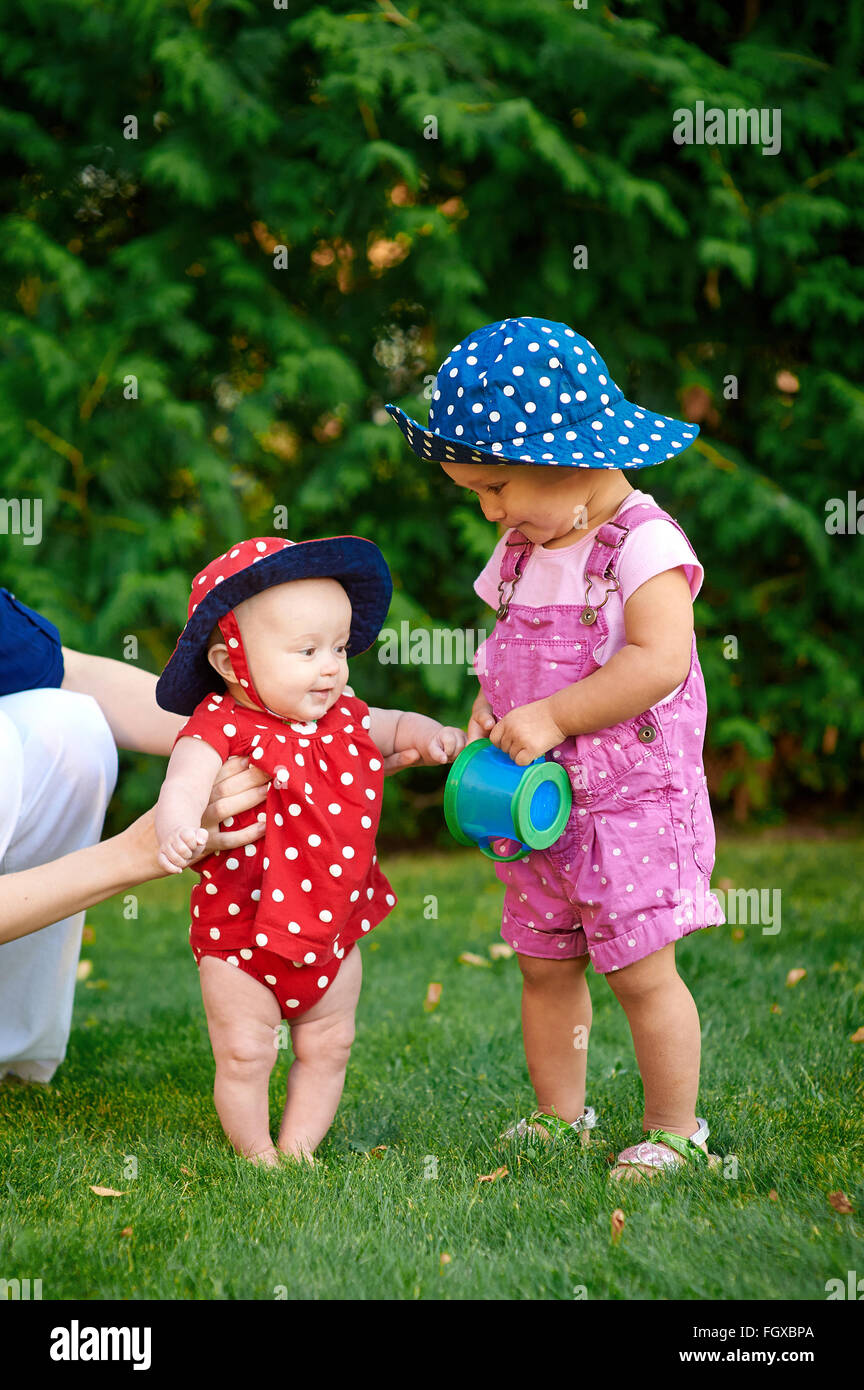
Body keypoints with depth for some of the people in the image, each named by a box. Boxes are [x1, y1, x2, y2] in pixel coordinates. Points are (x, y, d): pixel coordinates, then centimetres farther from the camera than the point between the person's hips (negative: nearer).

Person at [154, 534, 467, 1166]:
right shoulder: (222, 729, -19)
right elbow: (184, 784, -35)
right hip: (243, 934, -5)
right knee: (244, 1054, 2)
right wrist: (177, 828, -56)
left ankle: (297, 1149, 27)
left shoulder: (344, 718, 0)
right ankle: (258, 1156, 21)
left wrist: (426, 734, -2)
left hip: (333, 934, 5)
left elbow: (390, 726, 20)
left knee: (326, 1049, 13)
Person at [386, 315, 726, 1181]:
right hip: (536, 801, 7)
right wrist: (487, 704, 0)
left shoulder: (643, 545, -15)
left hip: (632, 800, -7)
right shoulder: (523, 551, 9)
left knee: (639, 970, -2)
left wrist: (550, 716, -24)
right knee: (544, 964, 13)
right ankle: (559, 1116, 28)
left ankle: (675, 1131, 14)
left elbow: (659, 661, -25)